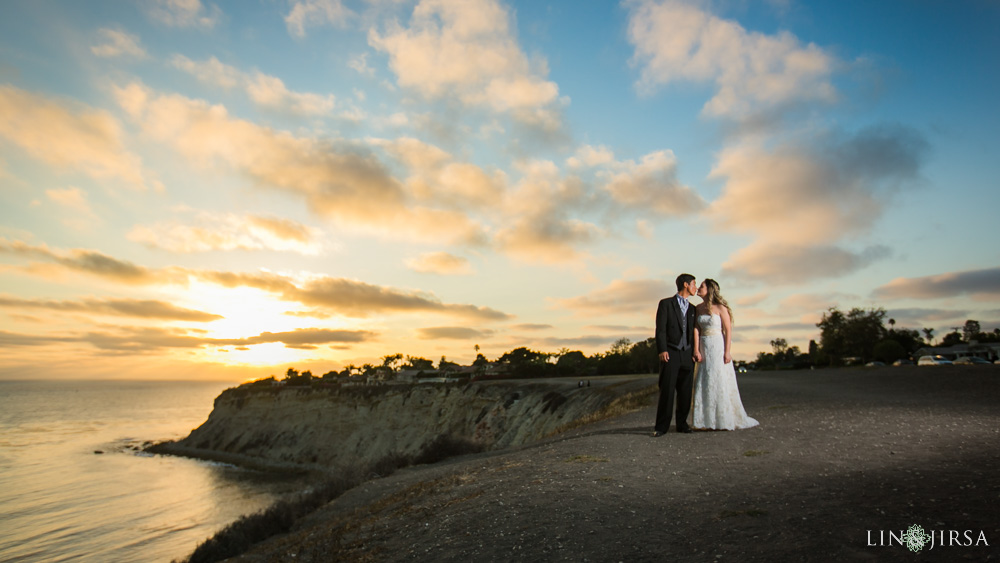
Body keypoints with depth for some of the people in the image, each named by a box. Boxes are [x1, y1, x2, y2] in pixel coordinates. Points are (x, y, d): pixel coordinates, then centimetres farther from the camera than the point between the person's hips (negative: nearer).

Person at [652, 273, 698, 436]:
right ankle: (661, 426, -1)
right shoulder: (666, 304, 4)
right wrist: (662, 350, -14)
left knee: (685, 392, 4)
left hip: (687, 355, 5)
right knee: (667, 390, -6)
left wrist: (695, 352, 8)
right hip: (670, 353, -5)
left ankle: (682, 423, 16)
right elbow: (660, 329, -4)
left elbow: (694, 331, 18)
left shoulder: (692, 309, 19)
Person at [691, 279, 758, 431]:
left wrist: (727, 352, -15)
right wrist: (696, 350, -7)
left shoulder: (720, 308, -7)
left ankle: (724, 420, 9)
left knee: (720, 382, -2)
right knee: (704, 384, 5)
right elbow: (697, 329, 3)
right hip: (704, 348, 5)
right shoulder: (698, 308, 8)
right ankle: (707, 421, 13)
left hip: (718, 347, -5)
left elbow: (728, 330, -9)